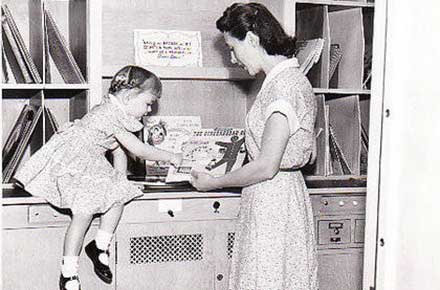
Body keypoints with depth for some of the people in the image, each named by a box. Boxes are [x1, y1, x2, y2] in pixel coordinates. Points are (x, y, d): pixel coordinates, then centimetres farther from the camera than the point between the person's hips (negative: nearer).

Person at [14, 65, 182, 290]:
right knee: (85, 211, -19)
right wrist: (170, 157, -13)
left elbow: (119, 150, 15)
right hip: (70, 164, -10)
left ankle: (100, 247, 9)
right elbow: (138, 149, -24)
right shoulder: (110, 114, -25)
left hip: (92, 166, 10)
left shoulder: (118, 113, 7)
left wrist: (121, 178, 5)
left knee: (119, 195, -5)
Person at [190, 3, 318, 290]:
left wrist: (214, 182, -9)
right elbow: (310, 154, 17)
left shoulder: (284, 85, -19)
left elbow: (266, 167, -22)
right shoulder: (293, 78, 12)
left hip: (272, 200, -10)